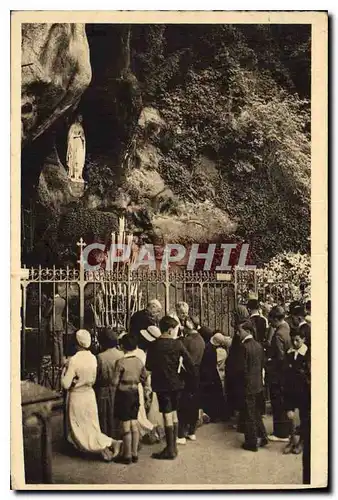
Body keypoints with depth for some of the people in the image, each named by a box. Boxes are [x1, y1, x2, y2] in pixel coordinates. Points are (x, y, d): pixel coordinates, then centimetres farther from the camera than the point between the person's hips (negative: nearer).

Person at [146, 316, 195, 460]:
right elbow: (189, 362, -9)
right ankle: (174, 446, 24)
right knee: (174, 413, 16)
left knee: (167, 415, 0)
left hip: (161, 384, -2)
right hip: (175, 383, 2)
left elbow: (148, 366, 0)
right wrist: (192, 375, 7)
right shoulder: (177, 344, -8)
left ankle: (170, 449, 3)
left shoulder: (153, 345, -9)